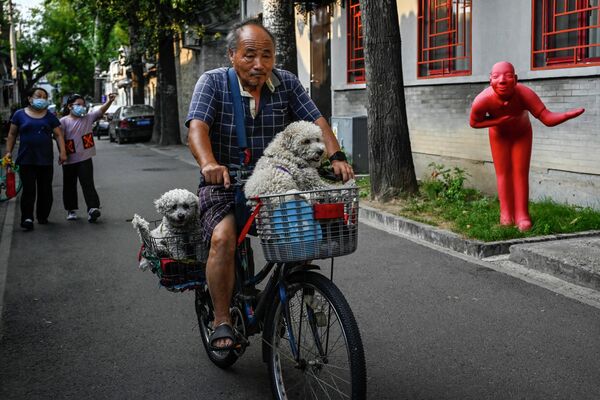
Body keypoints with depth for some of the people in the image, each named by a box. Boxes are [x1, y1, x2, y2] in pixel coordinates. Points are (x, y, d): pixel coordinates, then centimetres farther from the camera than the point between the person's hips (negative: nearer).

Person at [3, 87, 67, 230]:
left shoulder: (50, 116, 9)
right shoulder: (20, 114, 7)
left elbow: (58, 135, 6)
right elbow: (12, 134, 10)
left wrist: (62, 152, -5)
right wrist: (8, 151, 3)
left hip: (46, 160, 2)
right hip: (26, 159, -2)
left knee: (45, 190, 5)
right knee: (29, 190, -7)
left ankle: (43, 217, 16)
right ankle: (27, 218, -8)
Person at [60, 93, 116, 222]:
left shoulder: (88, 118, 2)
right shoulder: (63, 121, -3)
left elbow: (101, 111, -10)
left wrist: (109, 101, -27)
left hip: (85, 159, 0)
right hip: (69, 161, 0)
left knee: (88, 184, -9)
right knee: (69, 186, 12)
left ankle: (93, 208, -16)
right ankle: (71, 210, 26)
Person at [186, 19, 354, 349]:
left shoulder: (286, 83, 1)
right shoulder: (213, 82, -8)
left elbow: (316, 122, -5)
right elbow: (197, 127, -22)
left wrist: (336, 157, -22)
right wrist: (209, 164, -41)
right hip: (223, 185, -3)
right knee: (223, 237, -27)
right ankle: (221, 321, -12)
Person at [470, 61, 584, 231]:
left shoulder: (524, 94, -42)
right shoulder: (482, 101, -40)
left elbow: (547, 118, -42)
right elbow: (474, 122, -21)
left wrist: (569, 114, -61)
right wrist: (499, 120, -36)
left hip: (522, 133, 0)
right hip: (499, 135, 0)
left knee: (520, 172, 0)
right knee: (503, 173, 4)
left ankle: (521, 215, 4)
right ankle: (506, 214, 13)